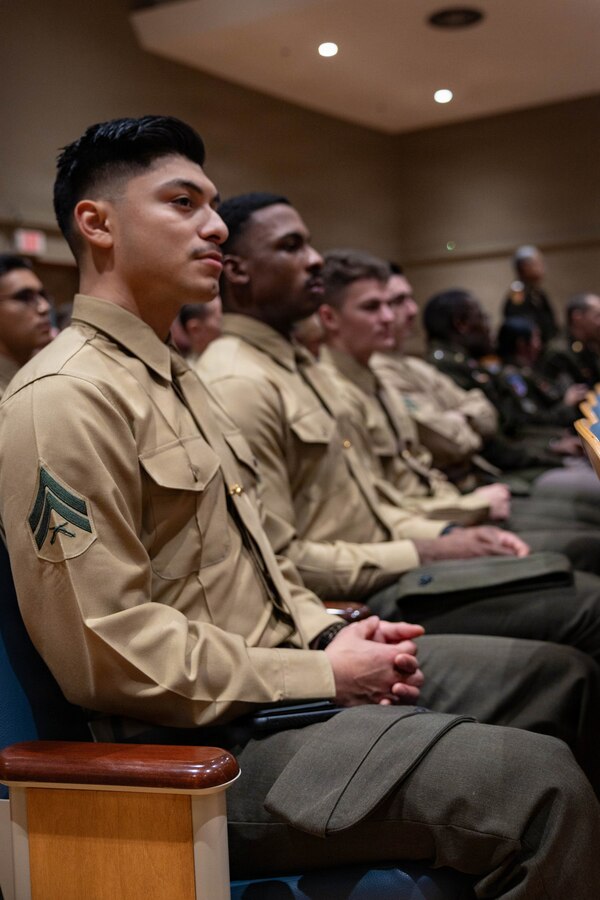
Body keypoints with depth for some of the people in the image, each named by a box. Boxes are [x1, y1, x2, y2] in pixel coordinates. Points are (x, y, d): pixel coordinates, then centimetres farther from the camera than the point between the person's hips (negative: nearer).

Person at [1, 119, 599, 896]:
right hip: (213, 743, -10)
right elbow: (108, 652, -21)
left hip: (280, 670, 10)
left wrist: (327, 633, 3)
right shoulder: (66, 398, -16)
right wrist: (324, 675, -15)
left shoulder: (173, 378, 17)